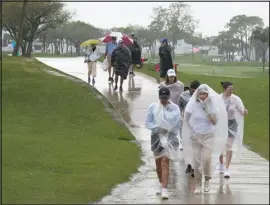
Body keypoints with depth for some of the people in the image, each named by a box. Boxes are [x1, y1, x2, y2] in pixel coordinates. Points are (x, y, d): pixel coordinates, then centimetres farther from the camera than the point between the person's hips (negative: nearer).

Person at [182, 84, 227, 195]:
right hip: (195, 137, 1)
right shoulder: (193, 104, -5)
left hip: (209, 136, -1)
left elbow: (215, 122, -12)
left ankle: (207, 180, 7)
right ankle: (197, 185, 11)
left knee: (206, 158, -18)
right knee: (196, 161, 0)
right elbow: (186, 118, 8)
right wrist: (192, 130, 0)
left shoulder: (212, 105, -5)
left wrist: (207, 110, -20)